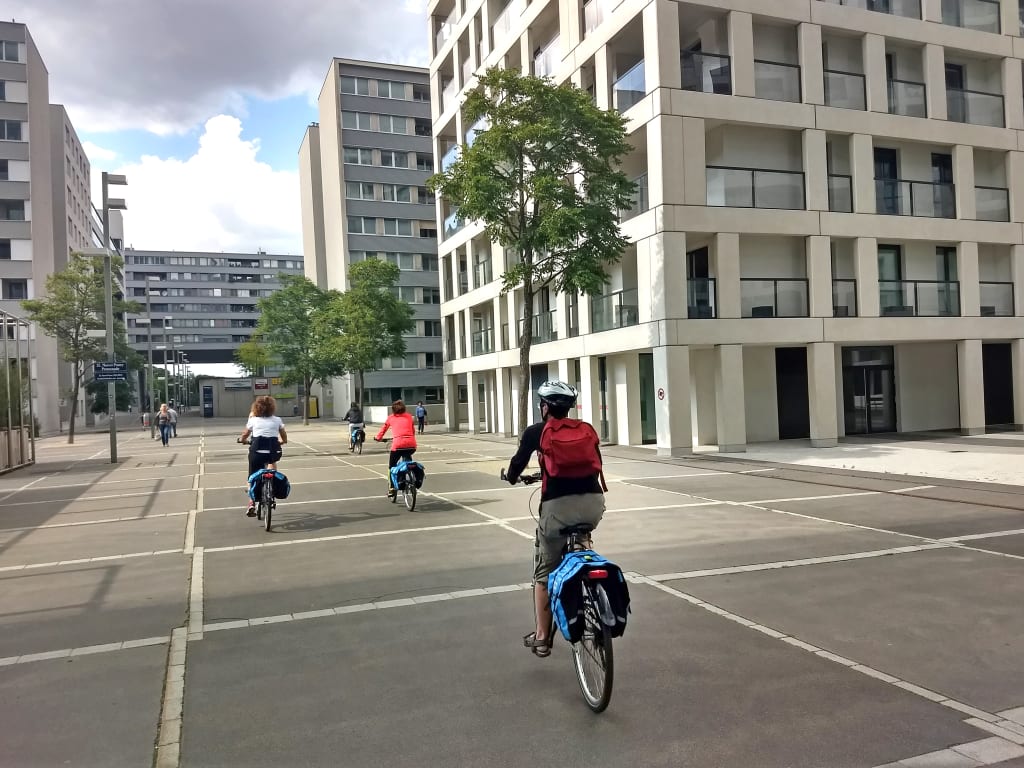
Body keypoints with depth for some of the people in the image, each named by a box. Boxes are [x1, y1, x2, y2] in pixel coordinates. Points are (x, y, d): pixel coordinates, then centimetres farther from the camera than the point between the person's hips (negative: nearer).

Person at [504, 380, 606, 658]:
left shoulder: (536, 432, 7)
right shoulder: (587, 429, 16)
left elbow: (518, 463, 14)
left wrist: (511, 477, 37)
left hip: (558, 505, -3)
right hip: (594, 501, 3)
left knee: (544, 573, 14)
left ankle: (541, 638, 21)